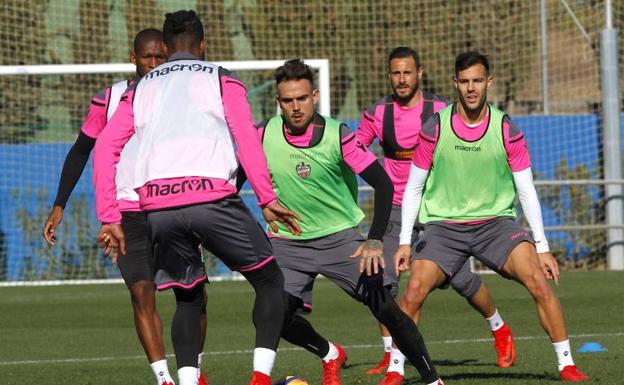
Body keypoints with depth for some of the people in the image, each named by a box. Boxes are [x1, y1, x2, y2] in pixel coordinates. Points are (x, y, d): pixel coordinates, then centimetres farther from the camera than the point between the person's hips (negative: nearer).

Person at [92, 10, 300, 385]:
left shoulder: (141, 89, 25)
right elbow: (247, 138, 0)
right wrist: (267, 199, -4)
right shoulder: (221, 79, 16)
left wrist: (110, 219, 13)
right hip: (210, 195, -3)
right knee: (270, 282, 11)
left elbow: (105, 149, 14)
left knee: (189, 298, 19)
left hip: (156, 206, 3)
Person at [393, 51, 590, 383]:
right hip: (443, 225, 0)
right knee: (414, 292, -19)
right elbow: (413, 188, 3)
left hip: (495, 221, 0)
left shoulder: (507, 131, -5)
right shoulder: (434, 129, -5)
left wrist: (542, 247, -2)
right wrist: (405, 241, -2)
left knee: (538, 281, -19)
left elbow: (527, 191, 1)